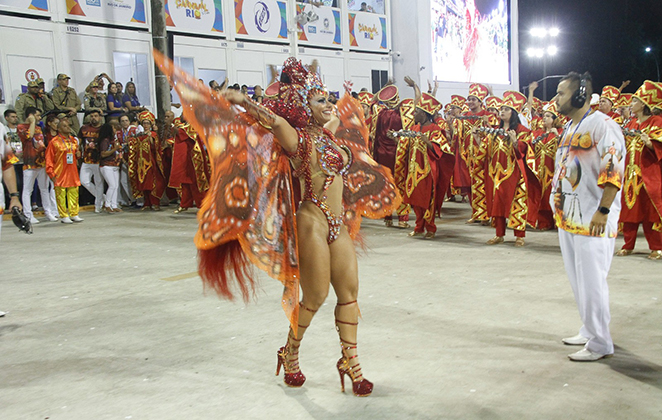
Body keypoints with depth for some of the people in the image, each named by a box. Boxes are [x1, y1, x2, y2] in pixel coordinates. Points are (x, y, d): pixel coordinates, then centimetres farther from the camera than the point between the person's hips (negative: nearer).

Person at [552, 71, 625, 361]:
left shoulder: (601, 125, -12)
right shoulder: (569, 128, 17)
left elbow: (614, 170, -20)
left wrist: (602, 211, -23)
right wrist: (558, 206, 16)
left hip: (593, 220, -9)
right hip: (567, 218, 9)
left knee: (591, 281, -4)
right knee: (577, 280, 16)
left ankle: (600, 344, 8)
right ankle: (589, 331, 30)